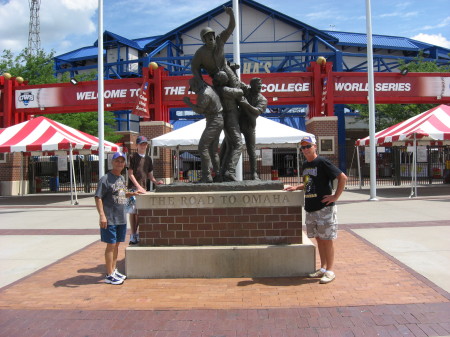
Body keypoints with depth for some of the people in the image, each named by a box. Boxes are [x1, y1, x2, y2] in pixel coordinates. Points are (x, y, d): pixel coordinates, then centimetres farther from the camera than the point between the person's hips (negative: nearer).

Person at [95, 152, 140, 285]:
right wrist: (102, 215, -24)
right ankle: (109, 275, 8)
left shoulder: (122, 178, 13)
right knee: (111, 245, -1)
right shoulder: (105, 179, -12)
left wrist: (131, 194, 9)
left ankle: (114, 270, 28)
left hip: (121, 218, 8)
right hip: (110, 219, -8)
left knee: (116, 244, 15)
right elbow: (98, 197, -17)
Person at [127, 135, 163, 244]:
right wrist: (138, 186, -15)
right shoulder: (132, 157, -2)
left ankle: (136, 234, 18)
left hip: (143, 188, 6)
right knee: (133, 211, -5)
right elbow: (130, 174, -6)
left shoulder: (148, 159, 15)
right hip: (133, 187, -6)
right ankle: (133, 236, 0)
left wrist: (155, 181, -1)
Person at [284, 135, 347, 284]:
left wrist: (335, 196, -15)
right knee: (319, 239, 13)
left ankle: (330, 271, 8)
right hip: (310, 208, 7)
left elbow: (343, 177, -13)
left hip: (324, 208, -7)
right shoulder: (305, 165, 13)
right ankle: (323, 268, 23)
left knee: (326, 239, 0)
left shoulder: (322, 162, -11)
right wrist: (296, 187, 11)